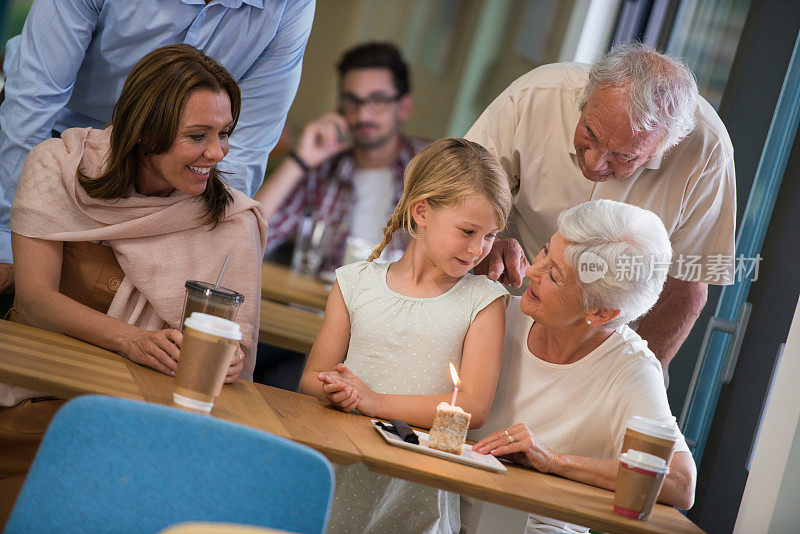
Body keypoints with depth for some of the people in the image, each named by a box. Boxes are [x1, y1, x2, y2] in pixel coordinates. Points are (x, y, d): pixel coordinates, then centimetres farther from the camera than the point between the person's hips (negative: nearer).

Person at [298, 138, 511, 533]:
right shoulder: (355, 282, 8)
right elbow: (311, 379, 9)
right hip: (342, 473, 1)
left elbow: (473, 407, -6)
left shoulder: (483, 300, 4)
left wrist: (377, 402, -14)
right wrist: (333, 390, -14)